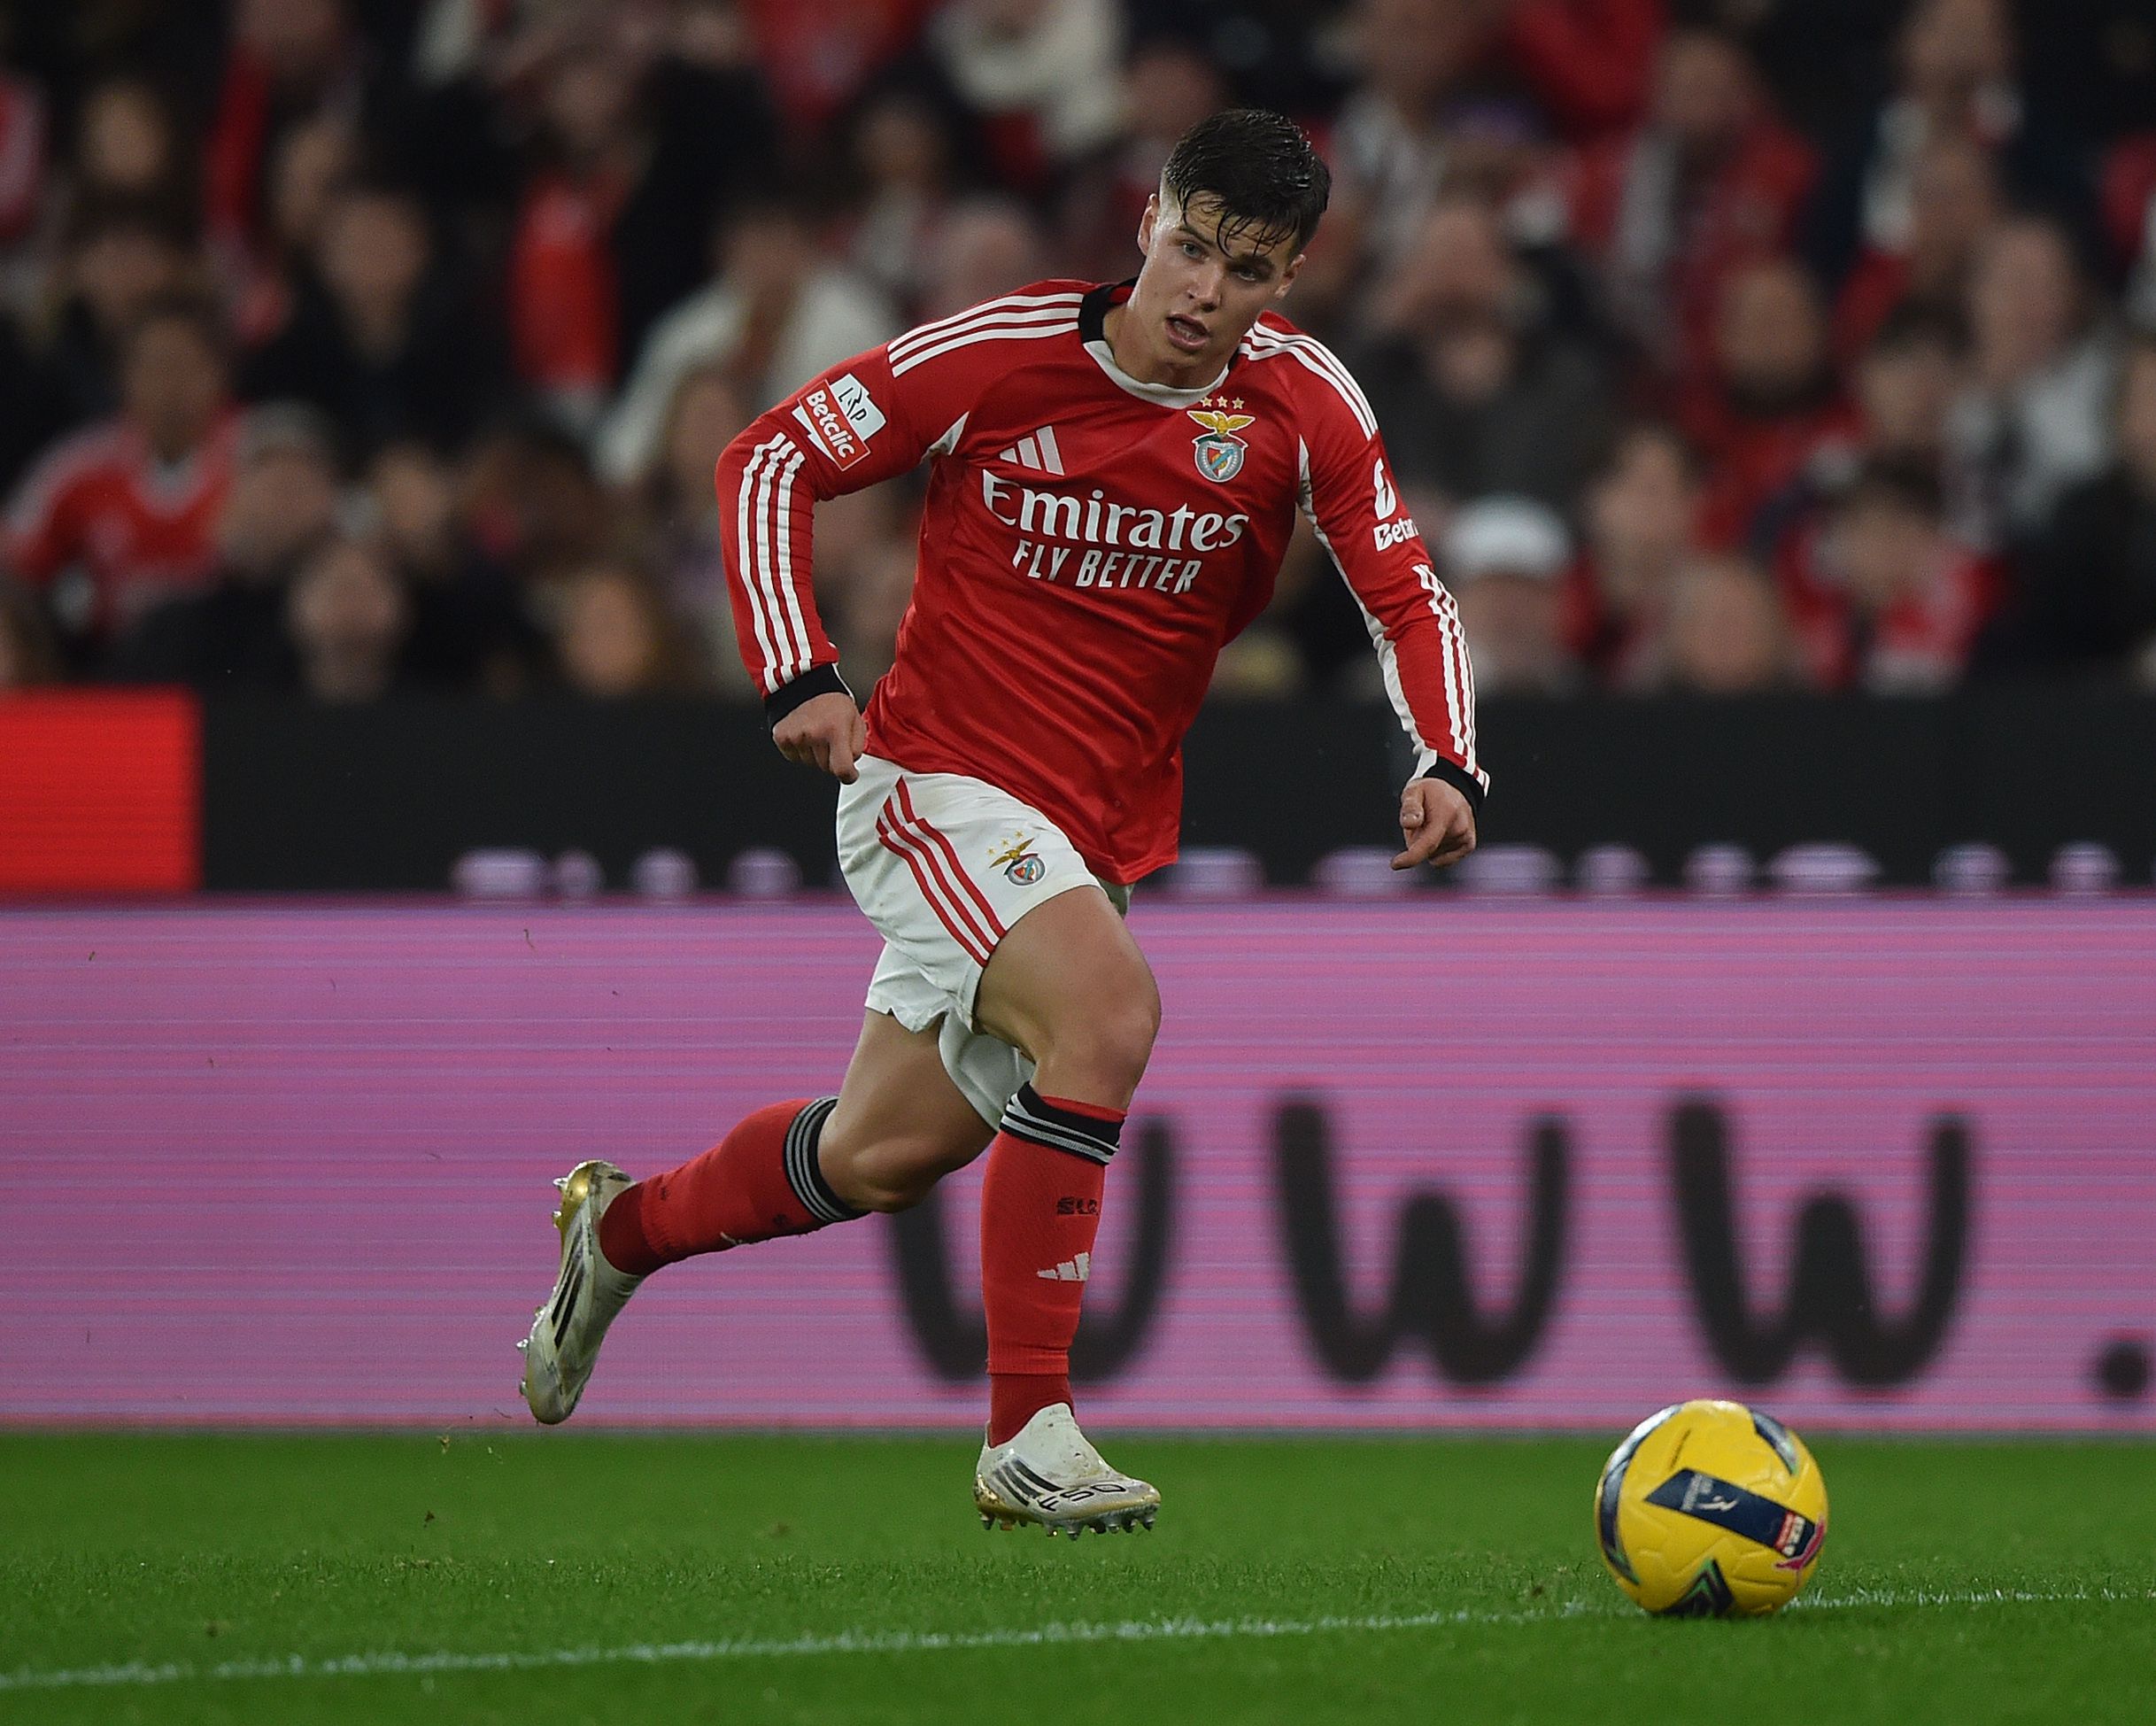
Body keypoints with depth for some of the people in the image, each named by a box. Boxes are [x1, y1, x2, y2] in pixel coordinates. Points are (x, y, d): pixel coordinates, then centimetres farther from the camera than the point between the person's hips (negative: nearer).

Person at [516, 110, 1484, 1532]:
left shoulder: (1301, 402, -6)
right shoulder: (1001, 352, -14)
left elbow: (1410, 598, -2)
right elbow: (769, 462, -4)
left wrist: (1447, 765, -21)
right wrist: (799, 675, -16)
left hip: (1102, 835, 5)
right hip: (936, 781, -5)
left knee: (886, 1158, 14)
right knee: (1108, 1007, -31)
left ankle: (623, 1228, 43)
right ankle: (1028, 1430, -27)